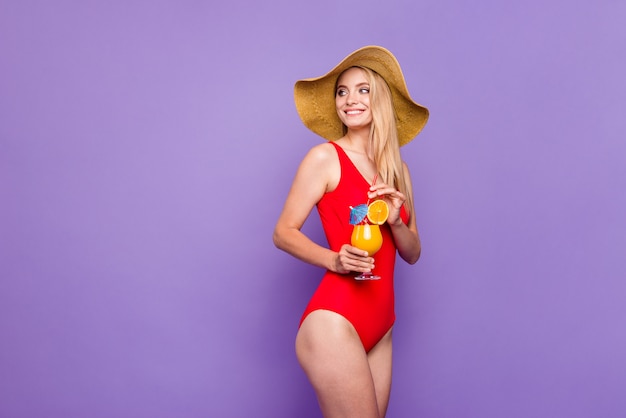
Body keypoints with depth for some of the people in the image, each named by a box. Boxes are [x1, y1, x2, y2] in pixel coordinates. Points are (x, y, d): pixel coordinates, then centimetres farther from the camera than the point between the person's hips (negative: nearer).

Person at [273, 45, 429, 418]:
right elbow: (283, 233, -4)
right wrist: (334, 259, -20)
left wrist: (395, 221, -6)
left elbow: (412, 254, 14)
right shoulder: (325, 156, -4)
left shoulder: (397, 170, 13)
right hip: (335, 320, -6)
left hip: (379, 328, 7)